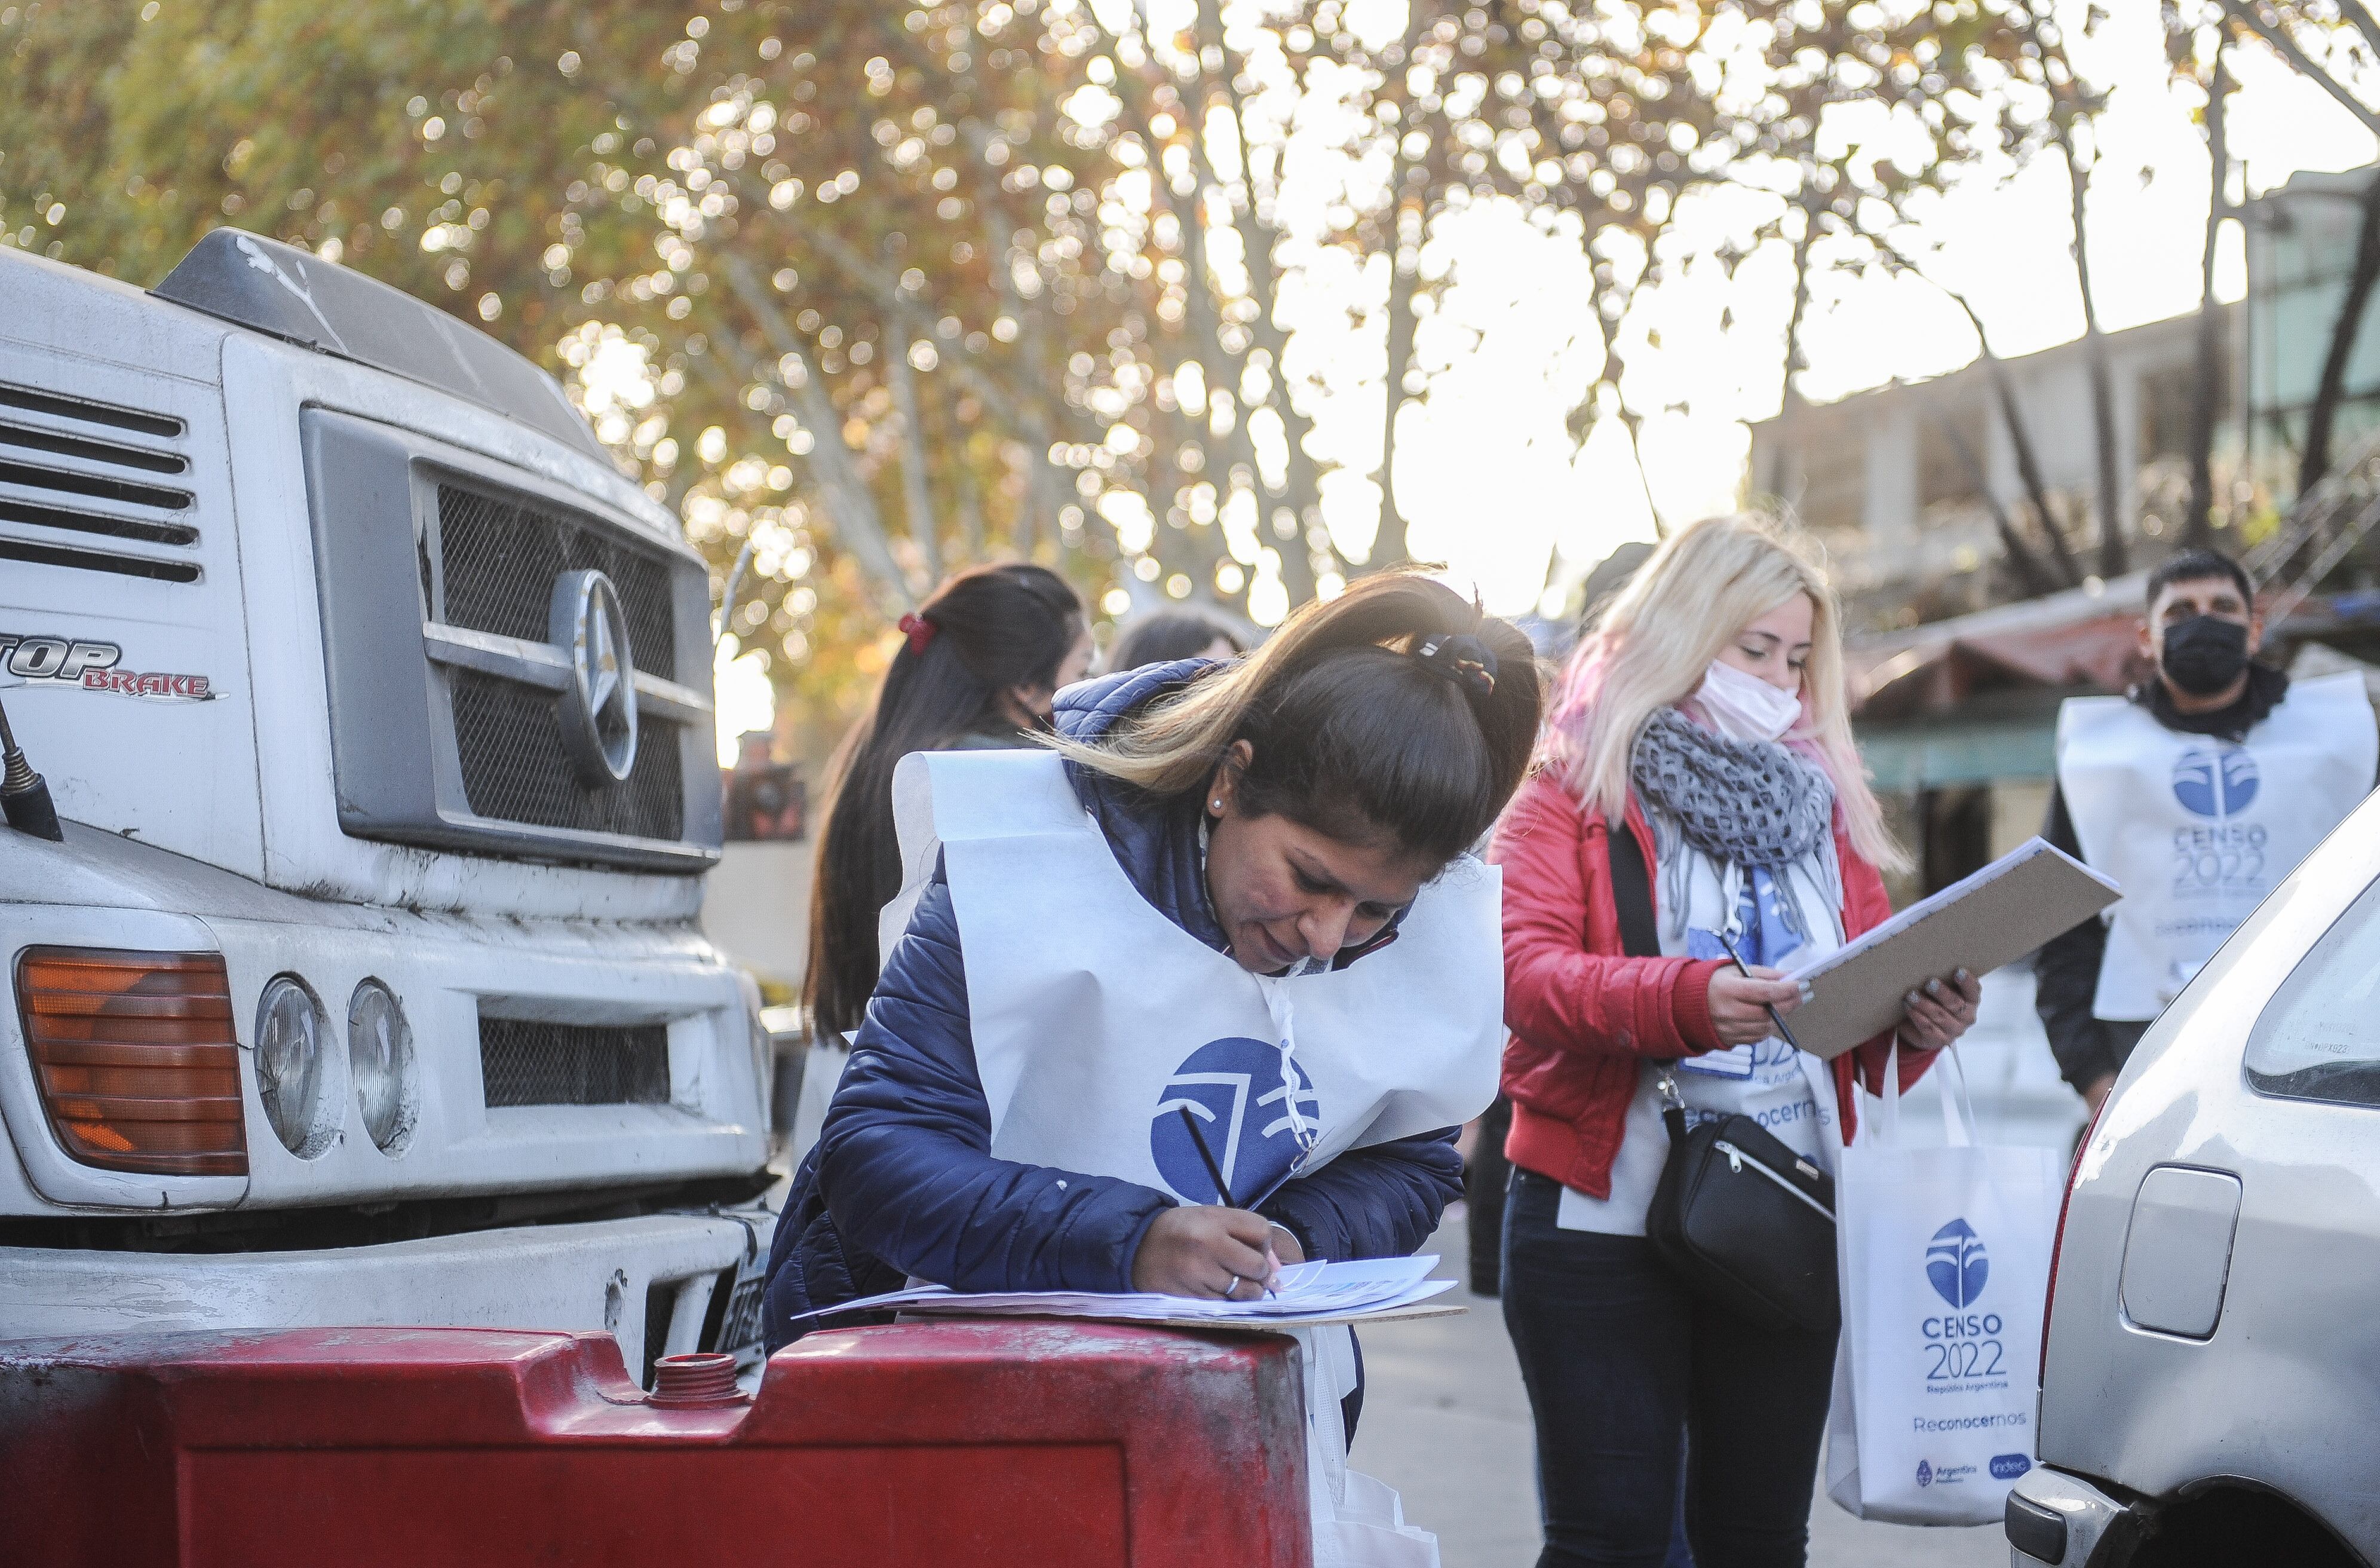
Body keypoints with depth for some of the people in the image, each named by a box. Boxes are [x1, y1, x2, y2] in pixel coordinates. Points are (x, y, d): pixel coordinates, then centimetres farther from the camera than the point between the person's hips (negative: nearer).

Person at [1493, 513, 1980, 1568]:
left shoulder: (1820, 804, 17)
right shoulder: (1573, 795, 1)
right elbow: (1523, 970, -14)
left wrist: (1919, 1020, -7)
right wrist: (1683, 998, -31)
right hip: (1605, 1214, -4)